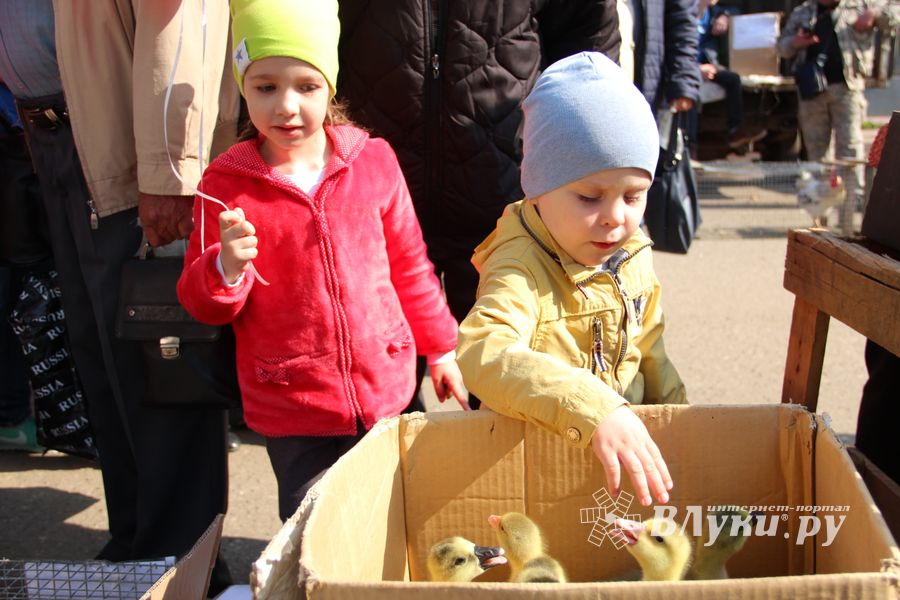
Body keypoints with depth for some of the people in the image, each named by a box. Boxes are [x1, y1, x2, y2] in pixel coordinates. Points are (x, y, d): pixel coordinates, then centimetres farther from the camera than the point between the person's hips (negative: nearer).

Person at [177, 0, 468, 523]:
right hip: (291, 410, -1)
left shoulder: (374, 161, -3)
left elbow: (409, 264, 8)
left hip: (387, 392, 2)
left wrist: (441, 347, 12)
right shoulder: (227, 184, -7)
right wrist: (226, 269, -23)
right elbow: (201, 303, -1)